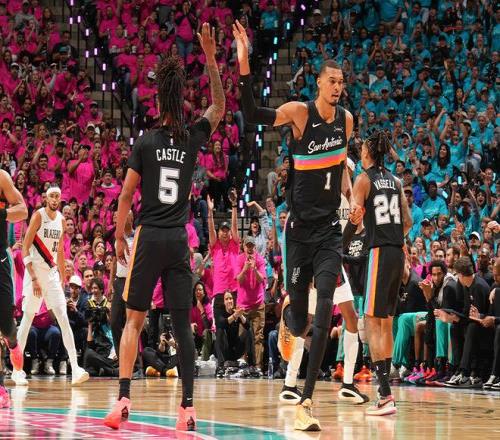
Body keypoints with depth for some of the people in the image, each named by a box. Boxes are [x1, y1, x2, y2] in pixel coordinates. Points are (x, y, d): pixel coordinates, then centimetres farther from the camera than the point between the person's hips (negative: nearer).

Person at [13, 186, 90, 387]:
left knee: (63, 318, -6)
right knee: (28, 318, 1)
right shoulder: (38, 216, -9)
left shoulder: (61, 220, 10)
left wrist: (63, 278, 18)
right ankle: (17, 369, 11)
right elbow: (25, 247, -13)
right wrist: (33, 278, -19)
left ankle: (75, 369, -15)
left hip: (52, 273, 5)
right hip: (35, 272, -5)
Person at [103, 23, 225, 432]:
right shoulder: (193, 138, 3)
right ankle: (188, 406, -1)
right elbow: (219, 107, 21)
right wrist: (211, 58, 18)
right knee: (182, 323, 3)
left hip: (149, 237, -2)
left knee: (134, 319, 4)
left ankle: (124, 398, -7)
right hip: (179, 240, 2)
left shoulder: (146, 143, -3)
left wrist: (119, 236, 9)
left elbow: (127, 195, -2)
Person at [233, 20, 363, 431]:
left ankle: (307, 401, -13)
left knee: (325, 310, -15)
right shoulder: (300, 112, -11)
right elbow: (253, 116, -28)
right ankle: (288, 313, 46)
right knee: (299, 322, 3)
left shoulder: (346, 118, 4)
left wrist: (352, 197, 12)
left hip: (330, 227, 3)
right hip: (299, 227, -3)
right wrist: (244, 66, -39)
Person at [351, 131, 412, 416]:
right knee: (386, 322, 14)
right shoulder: (395, 181, 14)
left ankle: (386, 394, -16)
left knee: (373, 323, -7)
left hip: (379, 253, -7)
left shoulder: (364, 179, -5)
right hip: (398, 253, 7)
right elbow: (408, 221, 13)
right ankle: (386, 391, 17)